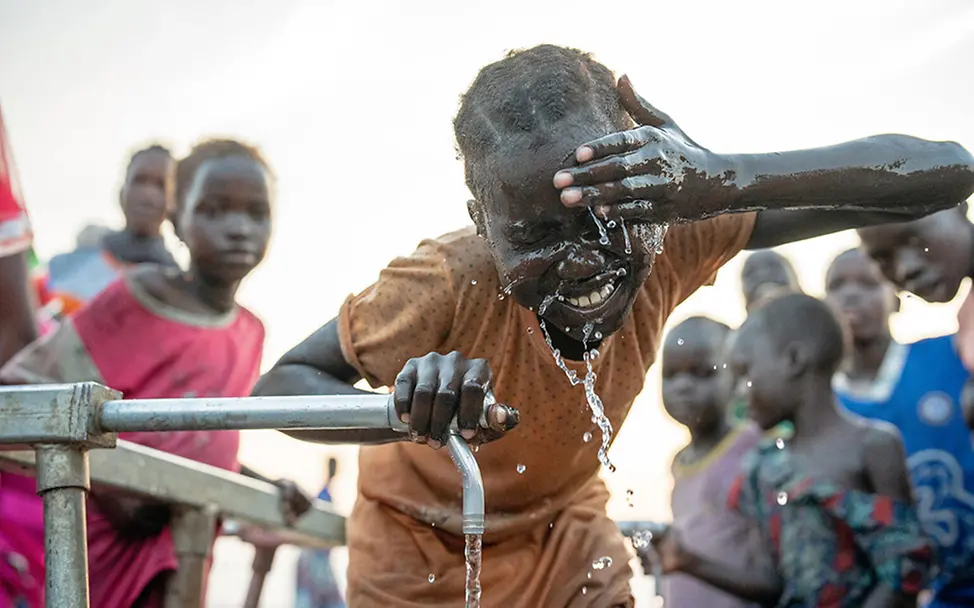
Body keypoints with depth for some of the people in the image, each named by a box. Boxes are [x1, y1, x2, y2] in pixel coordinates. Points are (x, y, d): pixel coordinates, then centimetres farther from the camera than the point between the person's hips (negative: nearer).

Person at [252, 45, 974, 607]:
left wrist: (728, 181, -48)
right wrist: (406, 413, -48)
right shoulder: (445, 285, -34)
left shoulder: (667, 235, -27)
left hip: (567, 540, 2)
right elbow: (280, 384, -26)